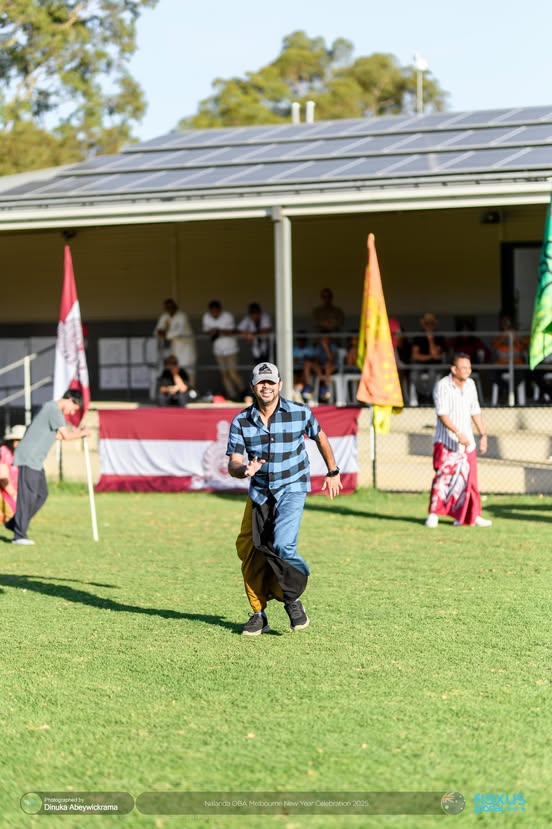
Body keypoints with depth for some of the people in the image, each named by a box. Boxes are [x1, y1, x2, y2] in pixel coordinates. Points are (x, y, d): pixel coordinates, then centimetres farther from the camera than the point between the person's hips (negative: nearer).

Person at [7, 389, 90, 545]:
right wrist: (81, 433, -4)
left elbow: (55, 435, 24)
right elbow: (66, 435, -20)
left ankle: (14, 523, 18)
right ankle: (19, 535, -9)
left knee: (42, 494, 11)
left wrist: (75, 433, 17)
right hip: (29, 457, -10)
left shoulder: (52, 408, 16)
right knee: (27, 496, -9)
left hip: (36, 460, 10)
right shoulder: (54, 409, -15)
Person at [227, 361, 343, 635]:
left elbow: (320, 437, 10)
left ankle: (293, 599, 2)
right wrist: (245, 469, -34)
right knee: (249, 552, 3)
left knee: (282, 546, -23)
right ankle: (258, 614, 20)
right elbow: (233, 465, -10)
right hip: (259, 493, 3)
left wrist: (332, 472, 19)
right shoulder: (241, 422, -7)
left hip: (291, 489, -3)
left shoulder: (300, 413, -10)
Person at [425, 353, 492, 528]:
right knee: (443, 476, -10)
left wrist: (483, 435, 13)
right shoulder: (442, 386, -14)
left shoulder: (470, 384, 6)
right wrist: (458, 433, -33)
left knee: (469, 479, 6)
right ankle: (433, 514, -2)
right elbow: (442, 414, -23)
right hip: (446, 441, -5)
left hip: (467, 441, 6)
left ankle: (472, 516, 13)